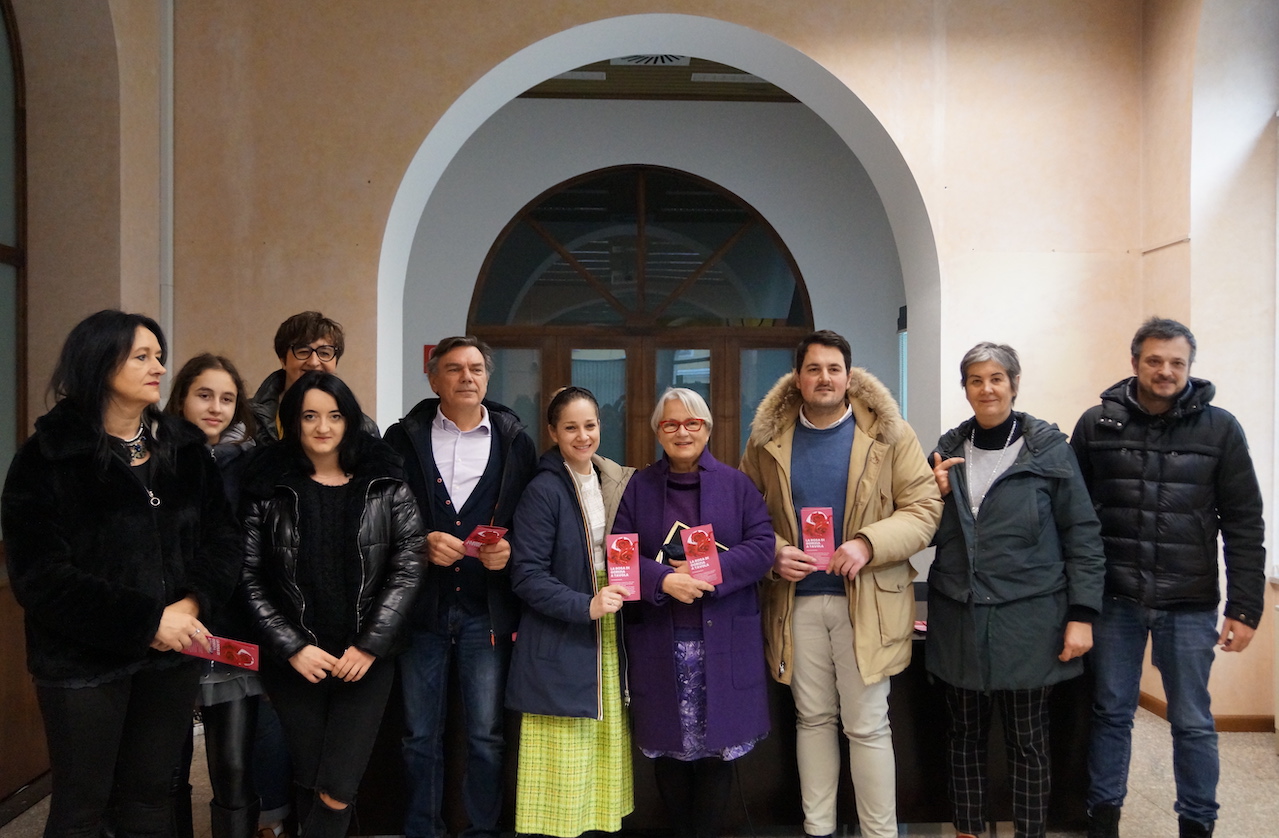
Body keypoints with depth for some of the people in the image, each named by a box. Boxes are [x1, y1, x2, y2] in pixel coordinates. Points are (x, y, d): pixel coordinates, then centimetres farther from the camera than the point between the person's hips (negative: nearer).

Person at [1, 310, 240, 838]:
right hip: (84, 660, -4)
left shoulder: (185, 450, 7)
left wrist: (192, 602, -15)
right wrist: (146, 620, -18)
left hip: (172, 655, 4)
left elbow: (223, 538, 4)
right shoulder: (48, 459, -7)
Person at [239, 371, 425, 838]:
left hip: (366, 657, 0)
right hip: (294, 661, 0)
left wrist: (370, 645, -8)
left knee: (338, 788, -6)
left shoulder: (384, 484, 1)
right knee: (309, 781, 6)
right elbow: (251, 577, -3)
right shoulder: (268, 487, 0)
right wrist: (293, 647, -10)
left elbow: (408, 566, -2)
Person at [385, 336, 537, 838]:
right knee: (420, 735, 10)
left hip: (487, 608, 0)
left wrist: (509, 549, -12)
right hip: (422, 604, 0)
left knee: (487, 735, 5)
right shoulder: (404, 439, 5)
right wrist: (423, 544, -13)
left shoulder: (515, 442, 7)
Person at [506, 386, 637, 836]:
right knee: (564, 760, -3)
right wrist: (586, 605, -21)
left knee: (605, 749, 9)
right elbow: (526, 577, -14)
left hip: (607, 640, 6)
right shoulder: (543, 491, -10)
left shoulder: (615, 483, 9)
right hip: (559, 645, -6)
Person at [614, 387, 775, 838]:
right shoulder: (639, 487, 8)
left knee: (718, 741, 1)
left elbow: (762, 547, -2)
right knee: (668, 745, 6)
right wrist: (664, 581, -16)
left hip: (724, 637, 0)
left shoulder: (736, 484, 7)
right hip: (658, 641, 1)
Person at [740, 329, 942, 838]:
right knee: (812, 718, 13)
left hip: (867, 600, -2)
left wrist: (868, 544, -19)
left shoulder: (890, 434, -2)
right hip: (797, 599, 3)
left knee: (867, 726, 3)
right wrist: (773, 552, -9)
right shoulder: (767, 439, 4)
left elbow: (924, 507, -5)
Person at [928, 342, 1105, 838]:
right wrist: (936, 495, -6)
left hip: (1028, 619, -3)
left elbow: (1083, 535, -3)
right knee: (965, 734, 12)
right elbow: (930, 532, 14)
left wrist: (1082, 615, -9)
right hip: (959, 619, 3)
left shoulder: (1048, 449, -3)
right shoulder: (949, 449, 7)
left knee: (1028, 740, 6)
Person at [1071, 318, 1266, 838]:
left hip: (1190, 604, 0)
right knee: (1111, 713, 11)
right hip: (1115, 600, 1)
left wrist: (1245, 608, -5)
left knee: (1193, 722, 10)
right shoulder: (1097, 424, 0)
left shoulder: (1219, 429, -2)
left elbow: (1244, 524, -1)